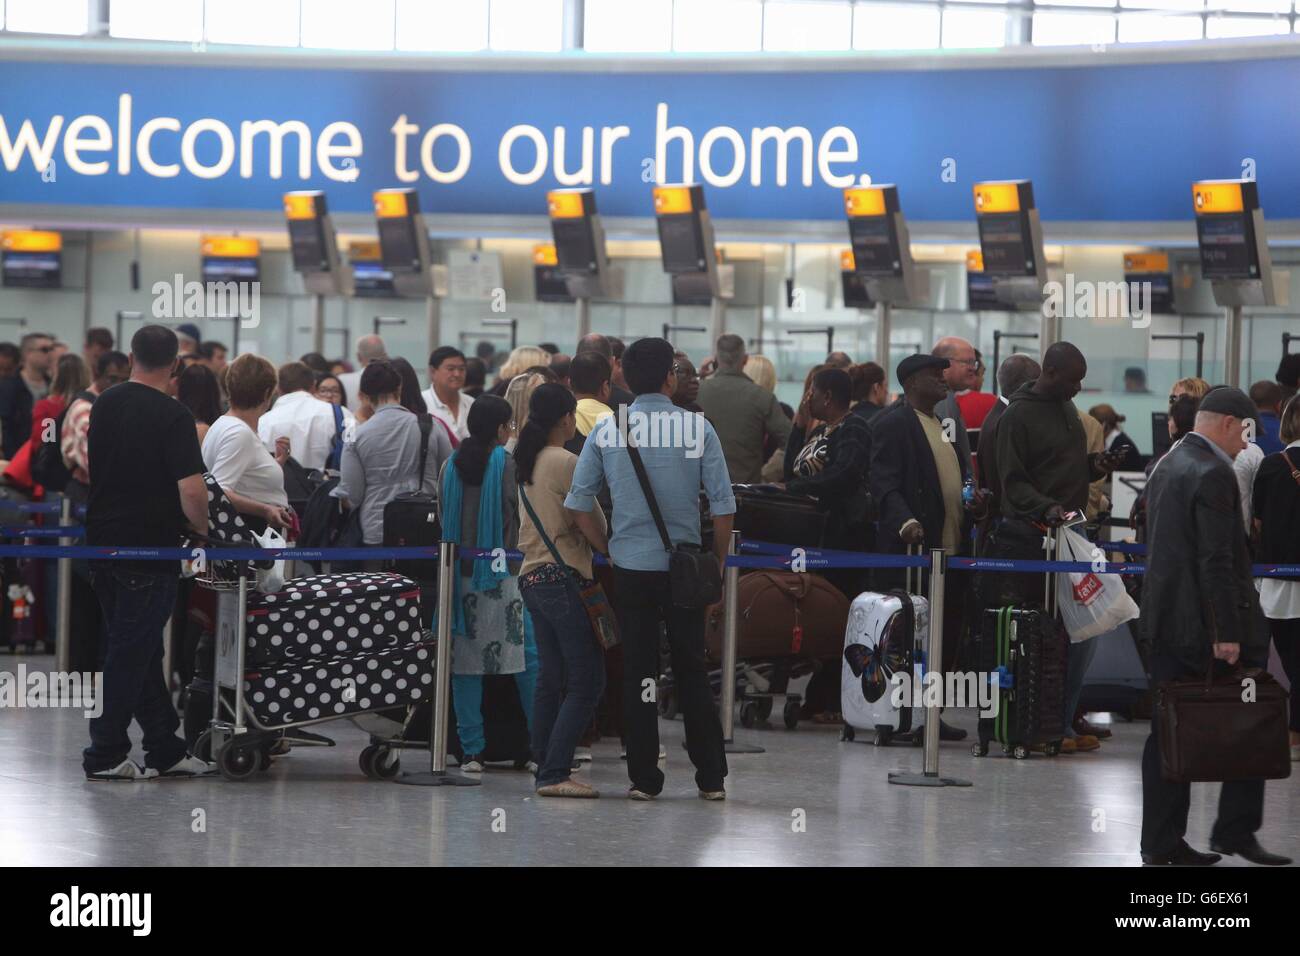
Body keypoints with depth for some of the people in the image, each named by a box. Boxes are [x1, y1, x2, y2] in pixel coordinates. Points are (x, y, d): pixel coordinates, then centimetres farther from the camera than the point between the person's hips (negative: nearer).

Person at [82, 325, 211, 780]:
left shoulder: (103, 405, 6)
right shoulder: (173, 416, -14)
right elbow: (191, 490, -20)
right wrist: (201, 527, -2)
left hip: (103, 538, 7)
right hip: (149, 547, -7)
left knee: (139, 651, 12)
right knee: (130, 653, -1)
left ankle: (165, 750, 17)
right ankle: (105, 755, 1)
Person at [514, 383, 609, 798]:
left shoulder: (525, 464, 13)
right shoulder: (565, 463, -11)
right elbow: (593, 521, -6)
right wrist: (608, 551, 11)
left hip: (532, 576, 9)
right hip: (565, 576, -9)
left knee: (550, 680, 11)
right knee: (587, 681, -7)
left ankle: (546, 771, 9)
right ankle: (555, 773, -13)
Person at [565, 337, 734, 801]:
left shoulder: (607, 430, 0)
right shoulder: (698, 428, -4)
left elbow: (579, 502, -1)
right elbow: (723, 505, -6)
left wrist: (608, 551, 11)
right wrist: (716, 563, 7)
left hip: (630, 566, 1)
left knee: (637, 672, 6)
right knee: (692, 671, 9)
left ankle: (643, 778, 5)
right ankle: (711, 777, 10)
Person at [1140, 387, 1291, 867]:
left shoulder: (1166, 467, 14)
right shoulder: (1213, 473, -15)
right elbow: (1217, 560, -20)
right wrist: (1228, 633, -20)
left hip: (1165, 621, 9)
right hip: (1205, 623, -9)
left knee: (1168, 732, 8)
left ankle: (1162, 843, 8)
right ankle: (1236, 830, 4)